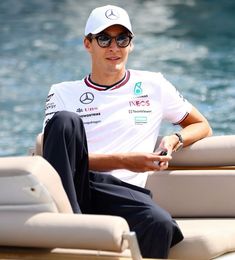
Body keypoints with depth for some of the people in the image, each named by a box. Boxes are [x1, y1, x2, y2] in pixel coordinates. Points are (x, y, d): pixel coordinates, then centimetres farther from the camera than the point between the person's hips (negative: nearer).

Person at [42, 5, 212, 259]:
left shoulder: (153, 85, 21)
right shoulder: (63, 93, 17)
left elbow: (202, 126, 30)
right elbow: (59, 152, 3)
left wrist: (175, 139, 6)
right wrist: (123, 160, -8)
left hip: (122, 191, 0)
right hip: (70, 184, 0)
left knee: (160, 224, -37)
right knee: (66, 120, -30)